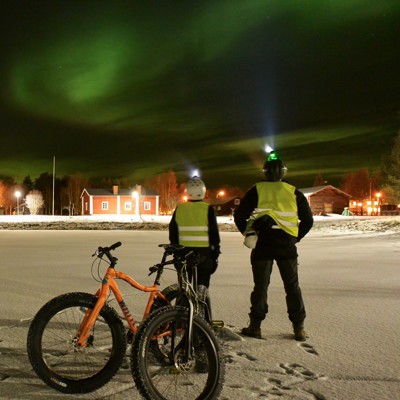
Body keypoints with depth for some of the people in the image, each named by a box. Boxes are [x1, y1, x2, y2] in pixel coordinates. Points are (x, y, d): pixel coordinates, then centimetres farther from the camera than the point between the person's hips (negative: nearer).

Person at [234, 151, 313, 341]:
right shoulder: (294, 192, 6)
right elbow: (308, 220, 7)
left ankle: (255, 326, 12)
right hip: (287, 246, 1)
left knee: (260, 286, 8)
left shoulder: (257, 190, 2)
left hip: (262, 244, -1)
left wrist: (248, 233, 10)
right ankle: (299, 328, 13)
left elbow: (239, 216, -2)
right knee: (292, 286, 10)